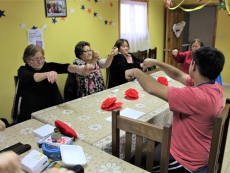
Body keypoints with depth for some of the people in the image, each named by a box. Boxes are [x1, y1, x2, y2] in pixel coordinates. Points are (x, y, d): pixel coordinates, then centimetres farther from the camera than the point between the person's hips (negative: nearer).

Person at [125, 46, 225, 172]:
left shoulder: (197, 96, -37)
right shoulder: (216, 87, -8)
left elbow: (152, 88, -33)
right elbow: (178, 75, 3)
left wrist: (135, 72, -15)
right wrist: (156, 62, 4)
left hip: (187, 162, -9)